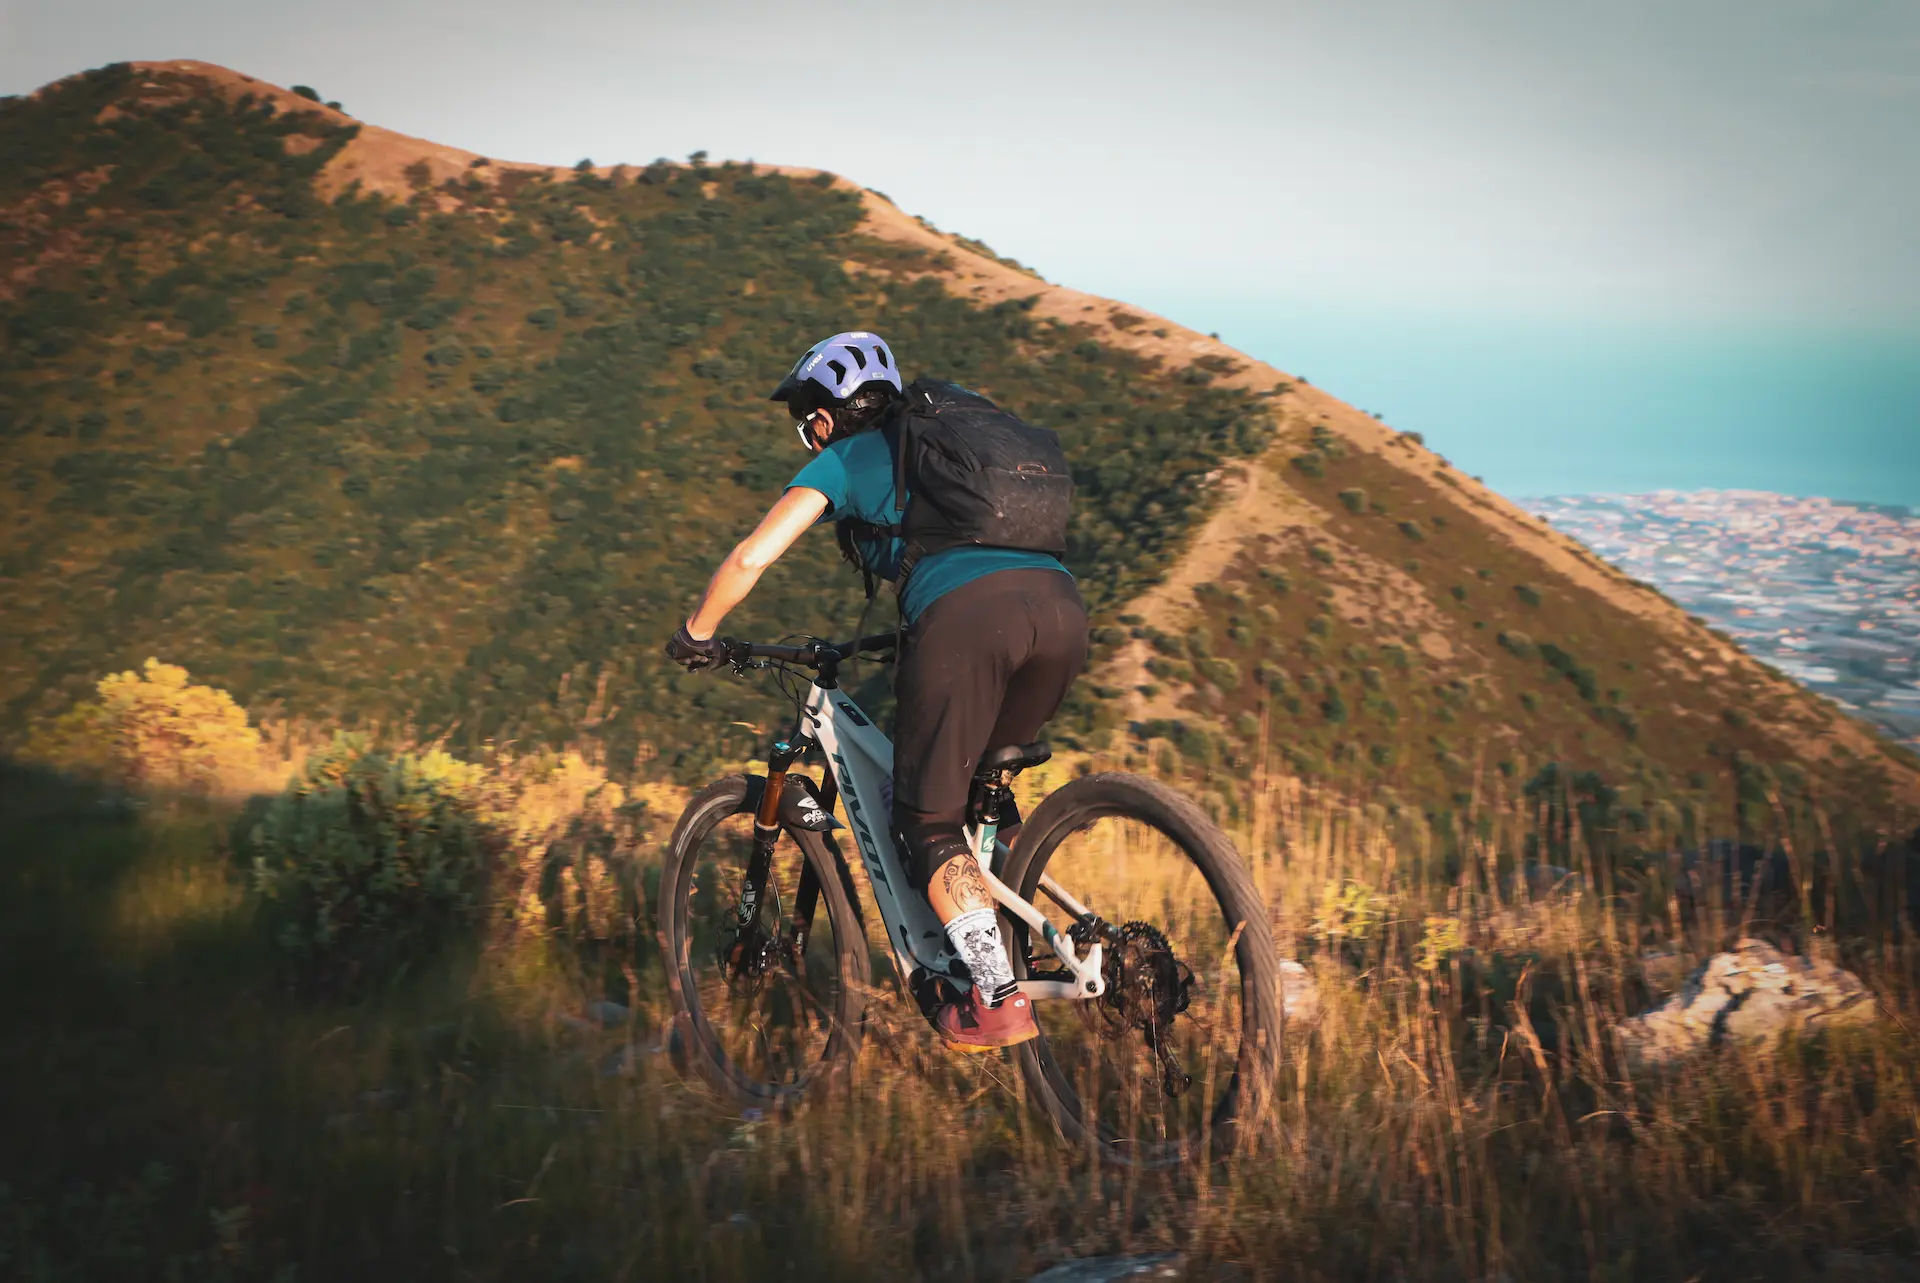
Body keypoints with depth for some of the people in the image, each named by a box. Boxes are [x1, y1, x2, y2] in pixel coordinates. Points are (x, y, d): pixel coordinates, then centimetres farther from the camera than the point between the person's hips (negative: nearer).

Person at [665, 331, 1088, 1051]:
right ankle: (1008, 939, 23)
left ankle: (997, 999, -1)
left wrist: (697, 635, 25)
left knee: (928, 821, 6)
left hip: (966, 616, -6)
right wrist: (909, 634, 59)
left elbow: (750, 559, 9)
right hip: (1060, 605, 6)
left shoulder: (843, 461, 18)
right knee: (980, 788, 27)